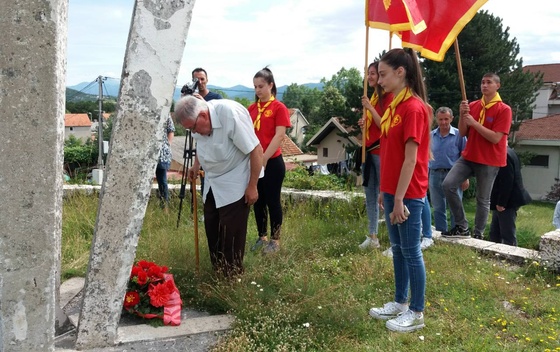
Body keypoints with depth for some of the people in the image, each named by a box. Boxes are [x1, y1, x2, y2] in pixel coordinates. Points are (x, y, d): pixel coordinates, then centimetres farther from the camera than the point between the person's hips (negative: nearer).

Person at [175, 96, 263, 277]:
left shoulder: (231, 114, -29)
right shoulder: (198, 121, -5)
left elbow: (256, 151, -26)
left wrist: (252, 187, -21)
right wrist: (196, 165, 5)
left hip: (234, 185, -8)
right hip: (213, 184, 8)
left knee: (231, 233, -3)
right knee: (212, 228, 13)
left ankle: (232, 276, 13)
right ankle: (217, 272, 29)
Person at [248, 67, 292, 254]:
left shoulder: (279, 107, -6)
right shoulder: (251, 108, 10)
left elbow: (279, 136, -14)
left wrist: (264, 158, -19)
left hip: (272, 162, -5)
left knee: (272, 201, 3)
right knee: (258, 200, 12)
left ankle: (275, 240, 15)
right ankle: (262, 237, 25)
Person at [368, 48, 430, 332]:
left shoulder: (414, 108, -17)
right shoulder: (395, 105, 11)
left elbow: (411, 159, -20)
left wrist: (399, 199, -19)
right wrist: (385, 190, 16)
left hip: (408, 194, -9)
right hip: (393, 190, 9)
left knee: (411, 251, 2)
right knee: (397, 248, 17)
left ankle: (416, 313, 17)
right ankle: (400, 303, 31)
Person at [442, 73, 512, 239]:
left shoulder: (504, 109, -8)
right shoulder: (472, 105, 8)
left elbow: (495, 138, -17)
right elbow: (463, 133, 7)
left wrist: (473, 122, -19)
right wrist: (462, 114, -10)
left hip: (489, 161, -5)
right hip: (468, 157, 5)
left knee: (483, 200, 2)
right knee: (448, 185, -12)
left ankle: (478, 234, 16)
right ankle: (462, 227, -3)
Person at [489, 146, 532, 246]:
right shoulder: (507, 153, 12)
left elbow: (507, 182, -24)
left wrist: (501, 203, -21)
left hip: (508, 201, -10)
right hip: (501, 201, 10)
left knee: (508, 234, -4)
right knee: (495, 233, 15)